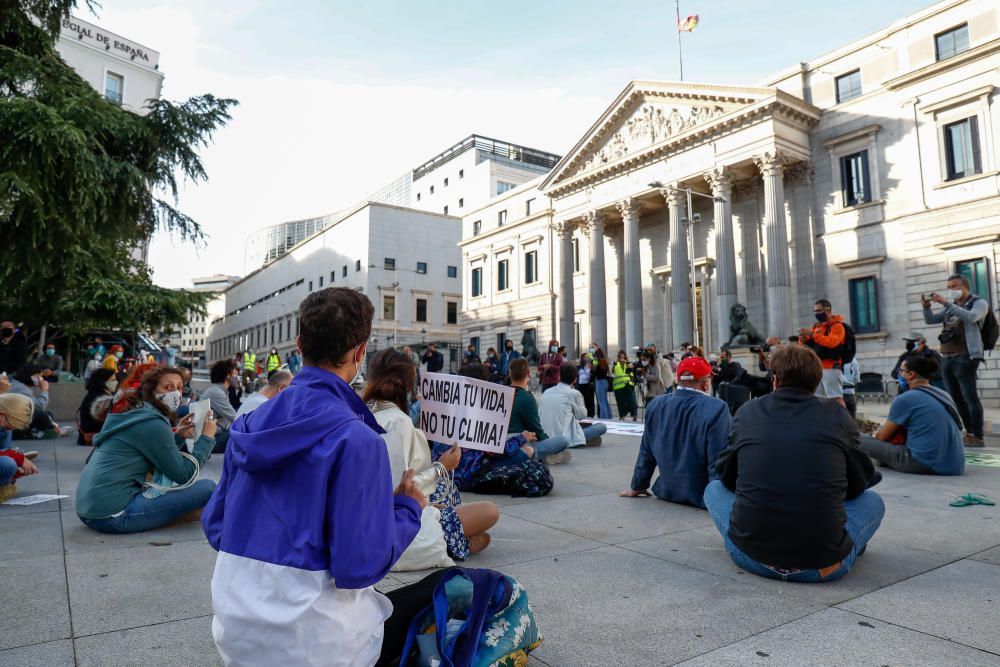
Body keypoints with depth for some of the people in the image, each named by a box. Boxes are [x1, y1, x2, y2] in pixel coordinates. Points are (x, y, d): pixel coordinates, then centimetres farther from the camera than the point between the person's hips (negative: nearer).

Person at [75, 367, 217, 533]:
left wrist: (178, 437, 10)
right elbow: (183, 475, -11)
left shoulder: (136, 415, 16)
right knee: (208, 487, -14)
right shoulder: (152, 423, -12)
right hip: (113, 514, -10)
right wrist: (207, 438, -3)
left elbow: (163, 460, 22)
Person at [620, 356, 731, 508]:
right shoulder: (716, 409, -19)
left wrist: (637, 487, 18)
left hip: (667, 492, 7)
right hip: (703, 495, -7)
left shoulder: (656, 405, -3)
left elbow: (646, 453, 6)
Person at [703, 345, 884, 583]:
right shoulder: (839, 416, 2)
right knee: (873, 500, 26)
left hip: (751, 557, 0)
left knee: (714, 488, 28)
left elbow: (726, 477, 14)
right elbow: (858, 485, 15)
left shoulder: (747, 412, 4)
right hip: (823, 565, 0)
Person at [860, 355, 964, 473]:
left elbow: (881, 436, -2)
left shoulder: (905, 399, -9)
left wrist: (880, 429, 24)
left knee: (861, 440, -3)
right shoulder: (944, 395, 12)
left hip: (924, 465, -7)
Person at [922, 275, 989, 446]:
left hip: (965, 358, -7)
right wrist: (926, 307, -5)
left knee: (970, 397, -8)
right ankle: (970, 433, 16)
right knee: (956, 398, 8)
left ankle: (978, 437, -5)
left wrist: (946, 303, -24)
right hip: (947, 359, 7)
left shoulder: (979, 303, 2)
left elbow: (969, 317, -19)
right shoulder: (950, 307, 20)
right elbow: (930, 320, 14)